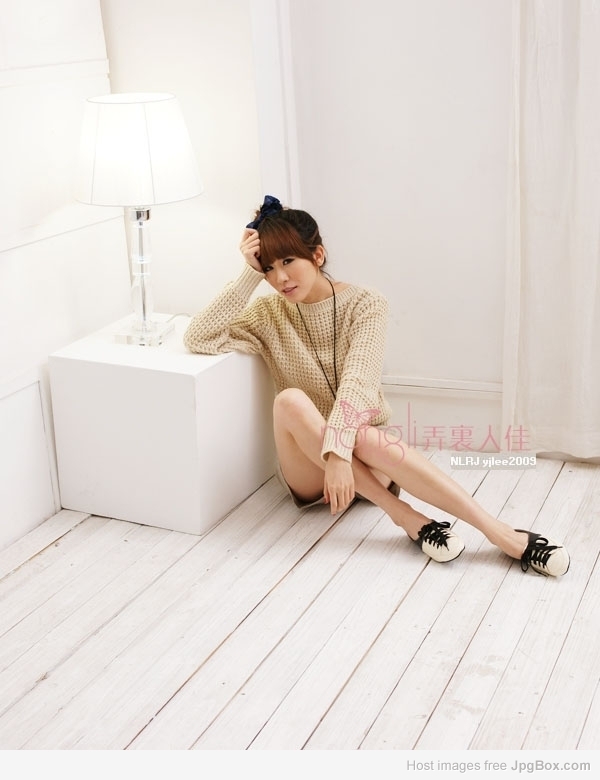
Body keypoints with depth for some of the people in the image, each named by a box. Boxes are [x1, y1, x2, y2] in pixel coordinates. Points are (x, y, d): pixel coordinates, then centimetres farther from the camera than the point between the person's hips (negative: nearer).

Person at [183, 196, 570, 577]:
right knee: (291, 401, -31)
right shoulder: (269, 315, 1)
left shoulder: (365, 303, -7)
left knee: (363, 439, -39)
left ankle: (499, 532, -40)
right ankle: (405, 517, -31)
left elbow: (359, 380, -23)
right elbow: (199, 339, -13)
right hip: (308, 462, 2)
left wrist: (338, 451, -37)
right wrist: (249, 275, -15)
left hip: (367, 445, -2)